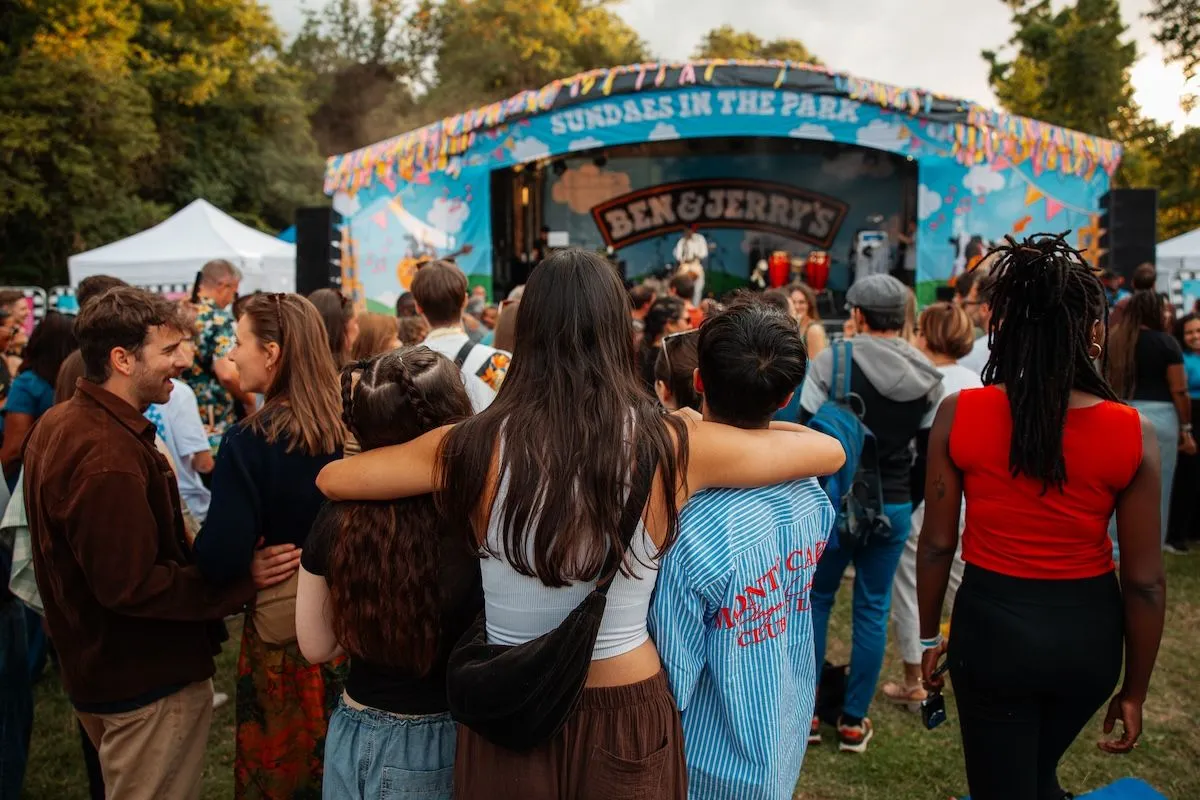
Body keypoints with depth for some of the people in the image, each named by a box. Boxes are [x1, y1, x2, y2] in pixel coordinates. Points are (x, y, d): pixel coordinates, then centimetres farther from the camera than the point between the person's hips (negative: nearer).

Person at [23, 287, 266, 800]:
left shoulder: (59, 423, 4)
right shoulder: (108, 455, -29)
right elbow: (131, 586, -28)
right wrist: (240, 581, -25)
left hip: (93, 663, 10)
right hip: (147, 681, -10)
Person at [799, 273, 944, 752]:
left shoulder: (833, 360, -12)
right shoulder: (927, 377, 1)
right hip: (894, 506, 3)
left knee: (815, 599, 13)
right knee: (873, 609, 11)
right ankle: (854, 721, 20)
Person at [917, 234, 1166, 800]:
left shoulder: (959, 415, -15)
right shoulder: (1133, 435, -13)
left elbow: (936, 544, -7)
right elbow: (1145, 581, -6)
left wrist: (929, 635, 9)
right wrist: (1135, 691, 8)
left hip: (992, 622, -1)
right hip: (1087, 629, 2)